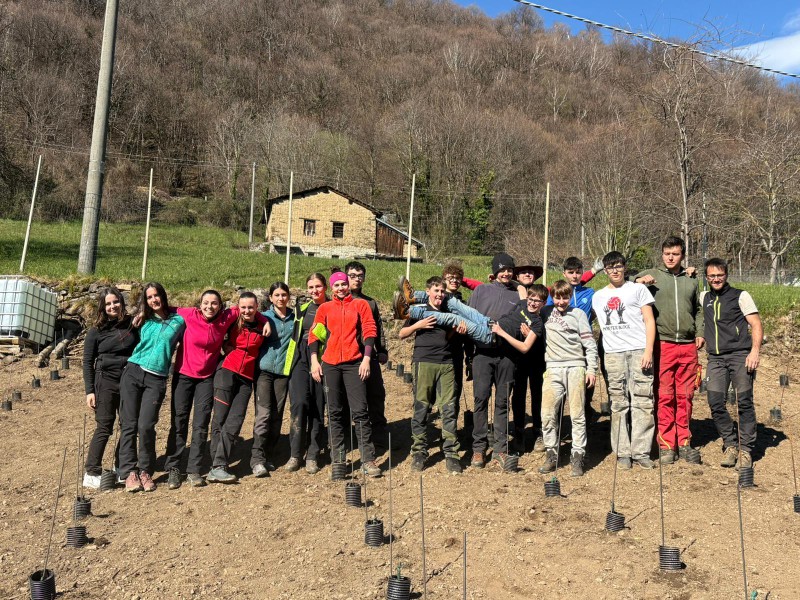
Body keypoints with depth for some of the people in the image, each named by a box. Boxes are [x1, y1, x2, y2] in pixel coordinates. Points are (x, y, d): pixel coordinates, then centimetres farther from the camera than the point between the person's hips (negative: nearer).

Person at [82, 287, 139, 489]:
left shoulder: (132, 325, 3)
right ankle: (91, 473, 3)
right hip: (106, 382, -3)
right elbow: (87, 362, 1)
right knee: (104, 428, -4)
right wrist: (89, 391, -5)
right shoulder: (96, 332, -1)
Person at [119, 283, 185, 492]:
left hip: (156, 379, -2)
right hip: (133, 372, 2)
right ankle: (129, 471, 5)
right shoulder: (143, 321, 14)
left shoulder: (178, 321, 8)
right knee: (129, 424, -2)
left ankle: (146, 471, 7)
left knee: (146, 426, -10)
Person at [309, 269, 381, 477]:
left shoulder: (360, 305, 8)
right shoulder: (324, 308, 13)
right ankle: (338, 460, 12)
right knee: (334, 413, 6)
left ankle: (368, 460, -4)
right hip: (330, 364, 2)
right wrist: (314, 360, 0)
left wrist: (366, 358, -8)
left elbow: (369, 331, 2)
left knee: (360, 411, -7)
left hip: (354, 364, -2)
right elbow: (314, 334, 11)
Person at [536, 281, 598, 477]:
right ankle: (551, 455, 8)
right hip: (553, 368, 2)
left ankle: (577, 457, 3)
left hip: (575, 367, -2)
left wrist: (591, 369, -1)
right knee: (547, 414, -3)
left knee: (577, 414, -2)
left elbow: (589, 343, 5)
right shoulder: (546, 312, 13)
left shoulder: (578, 314, 7)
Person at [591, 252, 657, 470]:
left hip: (639, 351, -2)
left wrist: (648, 350, -7)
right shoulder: (598, 297, 18)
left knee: (643, 403, -5)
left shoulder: (637, 289, 9)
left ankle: (641, 452, 1)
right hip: (613, 354, 2)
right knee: (618, 405, 2)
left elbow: (649, 321, 3)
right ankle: (622, 453, 7)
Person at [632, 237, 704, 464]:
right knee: (664, 397, -2)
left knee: (685, 397, 7)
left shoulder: (691, 280, 17)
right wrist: (639, 282, -16)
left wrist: (700, 333, 12)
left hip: (688, 346, 4)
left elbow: (698, 310, 25)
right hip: (663, 345, -3)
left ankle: (684, 442, 17)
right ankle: (666, 445, 6)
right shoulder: (651, 275, 5)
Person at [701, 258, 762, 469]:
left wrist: (755, 351, -14)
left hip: (740, 356, -4)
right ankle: (730, 444, 10)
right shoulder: (704, 298, 16)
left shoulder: (740, 296, 4)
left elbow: (756, 324, -1)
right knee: (715, 403, -5)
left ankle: (745, 449, 4)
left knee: (744, 403, -5)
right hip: (716, 359, 4)